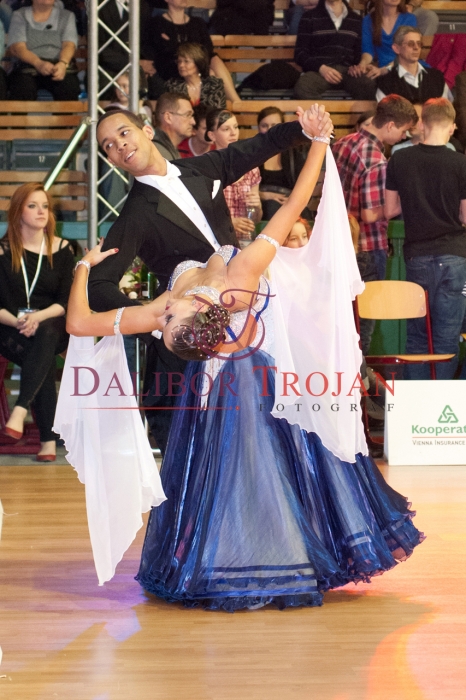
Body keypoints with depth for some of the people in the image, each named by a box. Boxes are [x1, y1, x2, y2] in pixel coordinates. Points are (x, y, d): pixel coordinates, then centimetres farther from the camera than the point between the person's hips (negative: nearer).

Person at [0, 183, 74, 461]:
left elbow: (66, 302, 0)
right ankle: (48, 439, -38)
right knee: (46, 362, -32)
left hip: (53, 328, 1)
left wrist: (38, 317, -19)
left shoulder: (62, 250, 8)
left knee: (45, 334, -37)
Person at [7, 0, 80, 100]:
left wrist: (63, 63, -21)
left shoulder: (66, 16, 19)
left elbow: (69, 45, 4)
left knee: (68, 87, -34)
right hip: (29, 66, -1)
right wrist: (38, 63, -21)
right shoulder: (19, 16, 14)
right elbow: (17, 48, 0)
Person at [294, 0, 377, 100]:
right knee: (302, 90, -38)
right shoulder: (310, 18, 11)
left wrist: (357, 66, -2)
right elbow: (300, 53, 6)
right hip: (318, 70, -1)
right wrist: (321, 68, -13)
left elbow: (360, 52, 24)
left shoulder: (356, 20, 20)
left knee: (369, 89, -34)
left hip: (346, 70, 1)